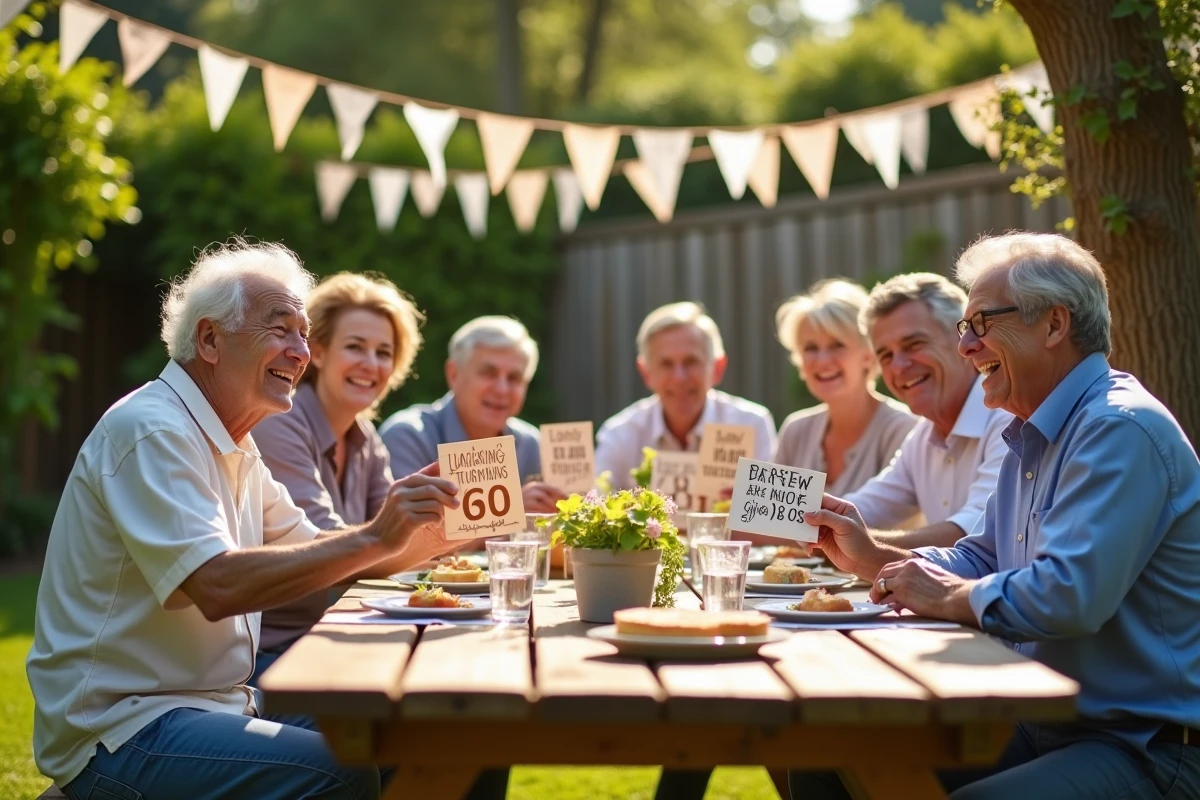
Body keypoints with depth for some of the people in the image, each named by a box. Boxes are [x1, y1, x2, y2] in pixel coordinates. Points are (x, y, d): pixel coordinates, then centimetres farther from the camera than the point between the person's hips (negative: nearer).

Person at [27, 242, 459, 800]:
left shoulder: (233, 448, 15)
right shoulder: (151, 431, -17)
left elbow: (316, 553, 15)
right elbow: (218, 585, -28)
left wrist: (428, 536, -2)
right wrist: (373, 538, -29)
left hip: (214, 701, 10)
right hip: (121, 729, -10)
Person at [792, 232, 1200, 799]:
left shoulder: (1122, 431, -18)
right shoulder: (1034, 438, 16)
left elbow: (1069, 593, -28)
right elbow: (982, 563, 23)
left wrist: (949, 598, -12)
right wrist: (872, 556, 10)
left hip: (1145, 749, -9)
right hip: (1040, 727, 10)